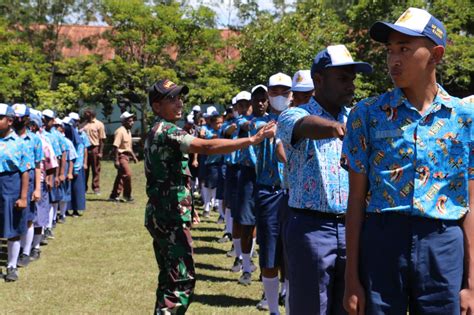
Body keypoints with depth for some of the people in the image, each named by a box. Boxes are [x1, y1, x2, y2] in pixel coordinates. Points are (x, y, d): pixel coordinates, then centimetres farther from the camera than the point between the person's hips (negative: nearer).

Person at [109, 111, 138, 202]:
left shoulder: (128, 132, 14)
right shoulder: (120, 131, -15)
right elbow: (116, 146, -20)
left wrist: (134, 156, 21)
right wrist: (116, 160, -23)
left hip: (126, 156, 10)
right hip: (121, 156, -10)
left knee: (121, 176, 11)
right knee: (127, 174, -14)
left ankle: (114, 195, 18)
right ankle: (127, 196, -4)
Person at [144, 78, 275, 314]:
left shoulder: (156, 132, 17)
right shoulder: (166, 130, -16)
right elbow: (207, 147, -30)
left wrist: (185, 206, 23)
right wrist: (253, 139, -32)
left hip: (162, 215, 11)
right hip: (170, 218, -11)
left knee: (169, 278, 16)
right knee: (182, 281, -10)